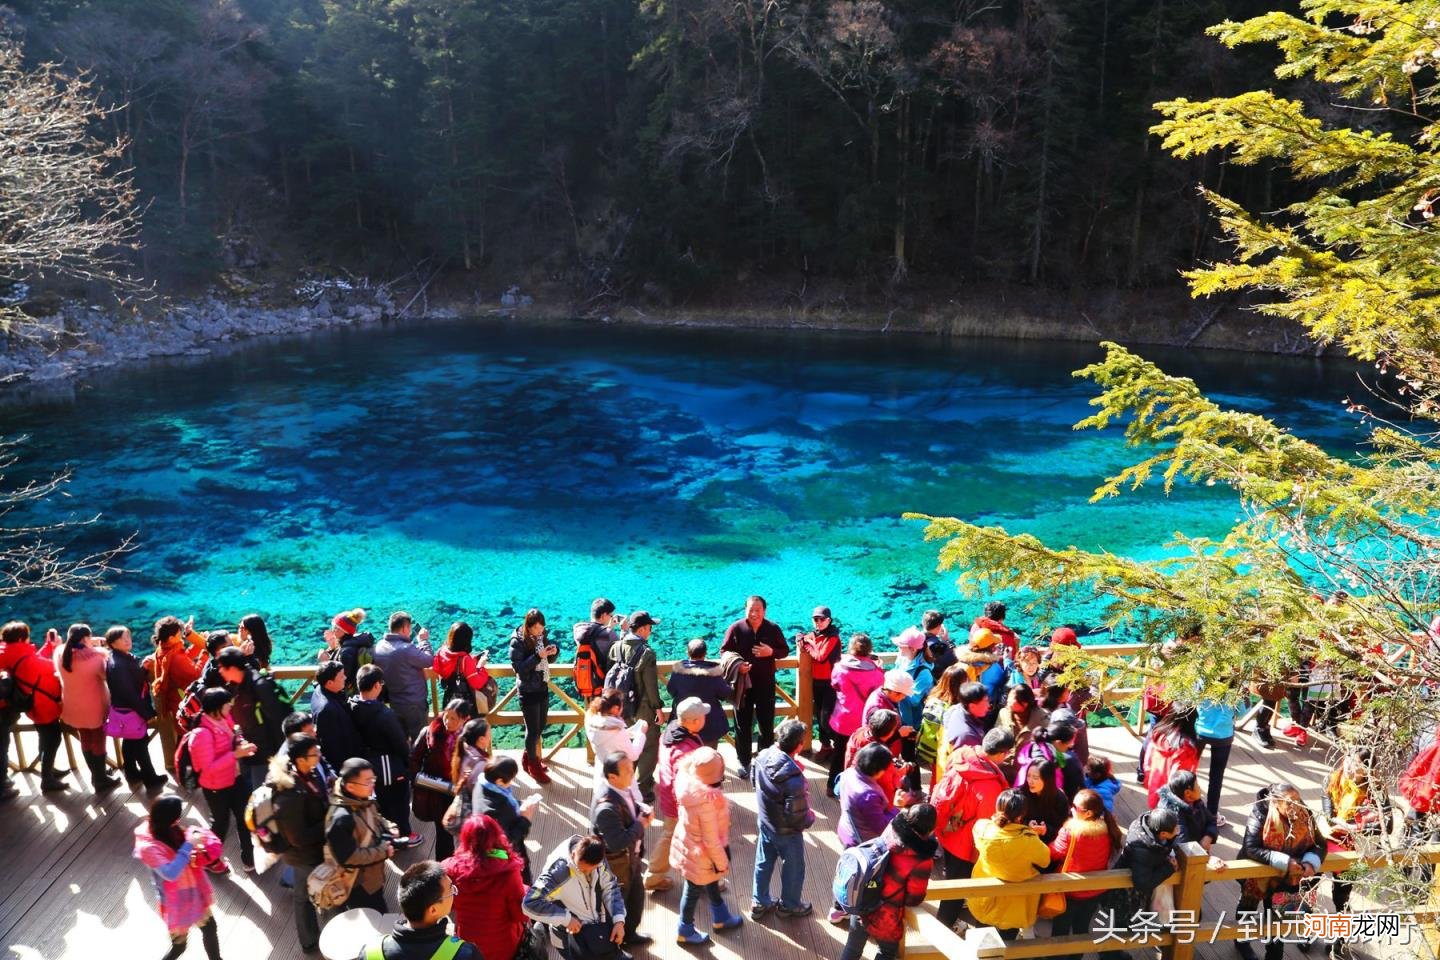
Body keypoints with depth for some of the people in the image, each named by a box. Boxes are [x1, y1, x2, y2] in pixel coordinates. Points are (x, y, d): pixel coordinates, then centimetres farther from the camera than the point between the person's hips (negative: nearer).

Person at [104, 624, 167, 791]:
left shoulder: (128, 658, 3)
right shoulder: (116, 665, -25)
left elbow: (138, 683, 8)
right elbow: (129, 693, -25)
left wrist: (148, 708, 5)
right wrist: (146, 713, -20)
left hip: (131, 709, 9)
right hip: (129, 711, -9)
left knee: (130, 743, 21)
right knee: (141, 744, 1)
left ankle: (132, 775, 35)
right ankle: (151, 780, 11)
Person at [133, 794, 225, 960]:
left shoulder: (171, 831, -8)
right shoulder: (148, 847, -30)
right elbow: (170, 874, -36)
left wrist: (197, 844, -10)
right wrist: (188, 845, -35)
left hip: (194, 892, 7)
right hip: (176, 901, -7)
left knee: (210, 928, 23)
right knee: (179, 944, 10)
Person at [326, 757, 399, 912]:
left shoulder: (364, 801, -7)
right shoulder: (341, 818, -35)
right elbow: (348, 858, -32)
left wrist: (389, 827, -7)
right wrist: (384, 852, -24)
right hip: (358, 886, -8)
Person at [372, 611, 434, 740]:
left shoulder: (379, 646, -3)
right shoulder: (406, 649, -27)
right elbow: (429, 660, -18)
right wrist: (424, 641, -6)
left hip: (393, 704, 7)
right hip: (414, 704, -7)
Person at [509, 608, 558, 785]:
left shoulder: (542, 636, 0)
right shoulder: (518, 641, -16)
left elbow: (550, 660, 10)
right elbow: (518, 667, -20)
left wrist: (554, 652, -12)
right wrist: (538, 657, -29)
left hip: (543, 687, 6)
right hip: (528, 690, -6)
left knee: (541, 727, 17)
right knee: (533, 729, 3)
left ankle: (528, 757, 38)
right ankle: (534, 765, 19)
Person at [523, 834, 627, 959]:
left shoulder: (598, 862, -15)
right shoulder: (558, 871, -32)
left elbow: (611, 888, -1)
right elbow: (530, 904, -31)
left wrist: (619, 920, -14)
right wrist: (566, 918, -27)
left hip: (600, 926, 5)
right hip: (574, 937, -5)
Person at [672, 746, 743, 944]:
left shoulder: (688, 784, -20)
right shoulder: (707, 800, -39)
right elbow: (711, 838, -28)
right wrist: (721, 861, -13)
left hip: (687, 842, 7)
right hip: (700, 853, -7)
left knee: (711, 882, 29)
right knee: (693, 890, 17)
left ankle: (721, 918, 52)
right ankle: (685, 932, 41)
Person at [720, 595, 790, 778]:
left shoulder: (773, 629, -3)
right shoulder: (736, 628, -7)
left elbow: (785, 650, 5)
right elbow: (725, 651, -2)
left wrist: (771, 652, -16)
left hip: (766, 684, 1)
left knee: (767, 725, 9)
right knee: (743, 725, 9)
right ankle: (744, 763, 22)